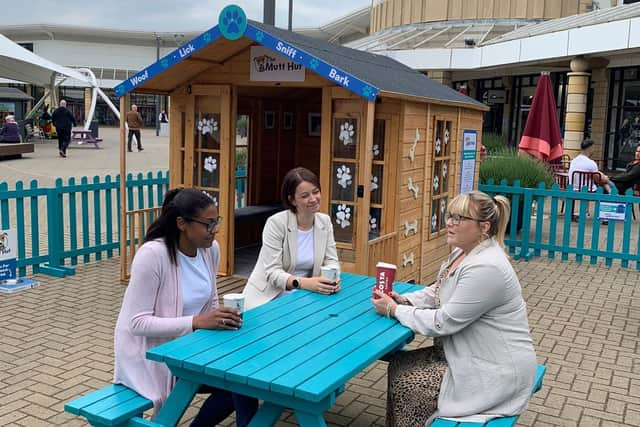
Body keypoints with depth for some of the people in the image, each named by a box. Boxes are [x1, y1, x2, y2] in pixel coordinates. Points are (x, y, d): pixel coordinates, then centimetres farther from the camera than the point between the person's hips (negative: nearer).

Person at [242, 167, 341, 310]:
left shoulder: (325, 221, 2)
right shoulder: (276, 223, -15)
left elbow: (331, 260, 3)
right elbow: (272, 271, -19)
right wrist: (303, 283, -36)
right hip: (268, 298, -5)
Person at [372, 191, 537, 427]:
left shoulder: (486, 268, -28)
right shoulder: (463, 253, 3)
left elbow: (443, 323, -24)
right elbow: (437, 292, 16)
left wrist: (394, 310, -14)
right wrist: (404, 300, -3)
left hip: (496, 371, -9)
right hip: (468, 354, 9)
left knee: (405, 384, -9)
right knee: (398, 366, 5)